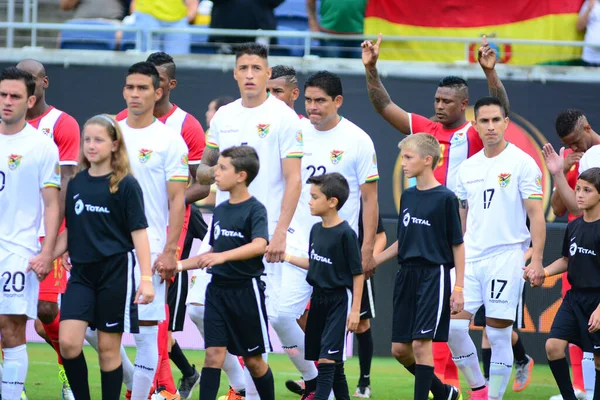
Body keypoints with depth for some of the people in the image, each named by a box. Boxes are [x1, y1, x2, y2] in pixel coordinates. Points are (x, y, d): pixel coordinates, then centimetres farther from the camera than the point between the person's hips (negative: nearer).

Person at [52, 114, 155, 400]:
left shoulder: (125, 184, -5)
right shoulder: (76, 184, 8)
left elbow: (138, 232, -8)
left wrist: (146, 277, -15)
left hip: (116, 272, -4)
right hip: (82, 272, 4)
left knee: (108, 348, 2)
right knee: (68, 343, -9)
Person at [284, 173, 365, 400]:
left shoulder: (346, 234, -15)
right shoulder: (316, 230, 6)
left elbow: (358, 273, -13)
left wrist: (355, 309, -14)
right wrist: (286, 257, 11)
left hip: (338, 300, -7)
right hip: (318, 298, 7)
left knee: (327, 357, -12)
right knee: (333, 360, 12)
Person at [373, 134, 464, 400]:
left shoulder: (445, 198, -8)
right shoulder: (407, 197, 11)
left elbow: (458, 245, -7)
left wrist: (459, 288, -12)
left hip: (434, 275, -7)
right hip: (407, 275, 7)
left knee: (421, 344, -11)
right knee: (399, 348, 7)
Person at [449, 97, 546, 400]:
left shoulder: (522, 163, -4)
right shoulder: (468, 168, 12)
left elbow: (536, 214, -7)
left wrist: (536, 259, -16)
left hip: (506, 257, -5)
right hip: (470, 259, 5)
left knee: (498, 335, -5)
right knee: (453, 326, -3)